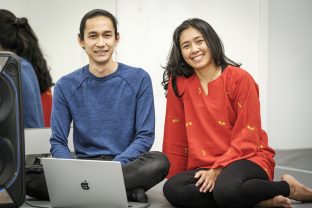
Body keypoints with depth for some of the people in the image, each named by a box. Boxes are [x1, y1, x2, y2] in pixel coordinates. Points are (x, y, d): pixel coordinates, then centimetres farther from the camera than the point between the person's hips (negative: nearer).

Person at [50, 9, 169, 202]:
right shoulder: (66, 86, 4)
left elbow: (145, 136, -2)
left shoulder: (139, 79, 1)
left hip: (126, 163, -1)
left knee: (159, 162, -35)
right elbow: (58, 142, 3)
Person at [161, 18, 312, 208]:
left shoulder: (240, 78, -6)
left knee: (226, 189, -38)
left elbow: (247, 138, -8)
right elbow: (176, 136, 7)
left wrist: (218, 170, -16)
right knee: (172, 189, -27)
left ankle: (288, 187, -6)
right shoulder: (178, 83, 3)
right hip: (203, 167, 4)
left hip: (247, 158, -4)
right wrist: (174, 176, 6)